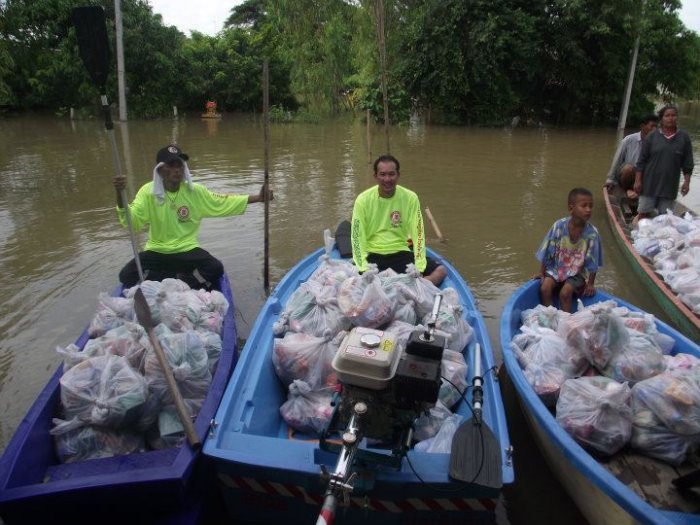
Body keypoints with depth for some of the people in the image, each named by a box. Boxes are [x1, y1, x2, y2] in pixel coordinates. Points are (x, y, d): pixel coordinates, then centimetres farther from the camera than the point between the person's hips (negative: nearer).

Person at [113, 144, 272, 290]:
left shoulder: (195, 191, -2)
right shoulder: (148, 191, -9)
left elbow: (223, 202, 4)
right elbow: (130, 221, -19)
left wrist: (257, 198, -3)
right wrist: (120, 194, -37)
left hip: (187, 250, 0)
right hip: (156, 252, 0)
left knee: (215, 269, -26)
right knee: (127, 276, -24)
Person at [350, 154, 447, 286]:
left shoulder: (410, 198, -2)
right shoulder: (363, 200, -5)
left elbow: (418, 233, -4)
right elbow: (357, 237, -6)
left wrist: (419, 268, -16)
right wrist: (364, 269, -20)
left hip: (401, 252, 2)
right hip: (372, 254, -1)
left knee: (440, 271, -16)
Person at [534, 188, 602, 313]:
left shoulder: (592, 233, -17)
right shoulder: (559, 226, -16)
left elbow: (593, 262, -8)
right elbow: (547, 252, -6)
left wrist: (590, 283, -5)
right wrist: (541, 272, -2)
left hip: (578, 272, -1)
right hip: (556, 267, 1)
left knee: (565, 293, -23)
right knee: (545, 288, -20)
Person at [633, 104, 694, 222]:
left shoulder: (684, 138, 4)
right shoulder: (652, 136, 1)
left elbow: (687, 164, 6)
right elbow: (641, 161, 1)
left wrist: (686, 182, 0)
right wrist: (638, 180, -4)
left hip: (670, 186, 1)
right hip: (650, 184, -1)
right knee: (644, 212, 3)